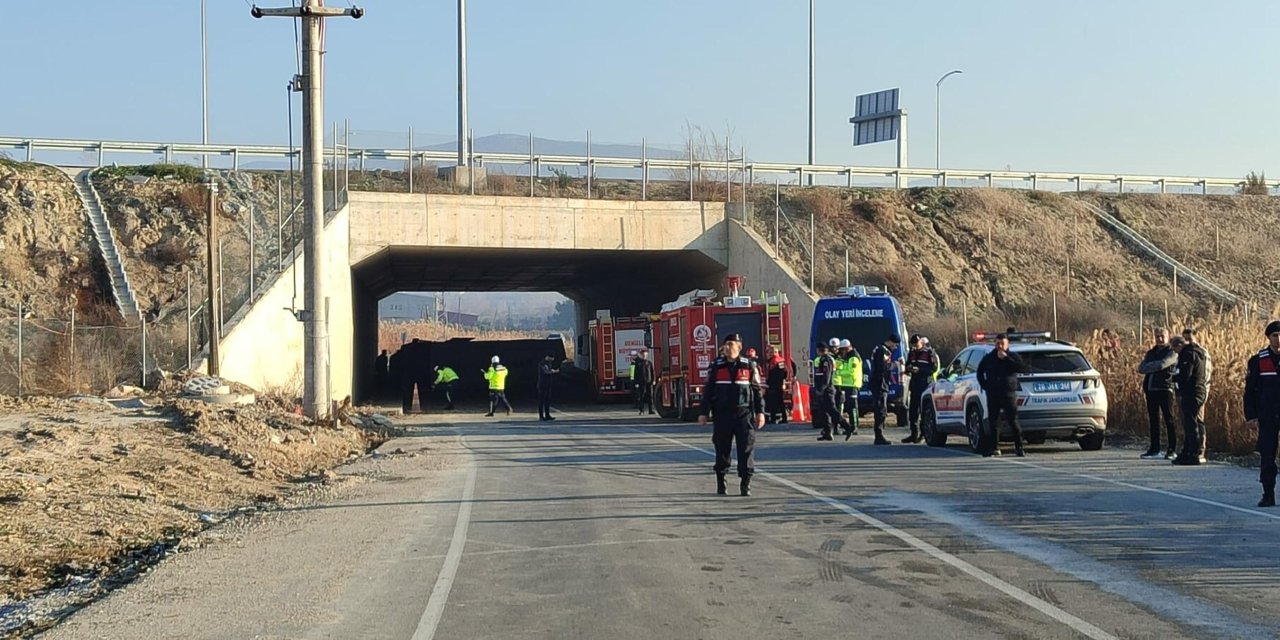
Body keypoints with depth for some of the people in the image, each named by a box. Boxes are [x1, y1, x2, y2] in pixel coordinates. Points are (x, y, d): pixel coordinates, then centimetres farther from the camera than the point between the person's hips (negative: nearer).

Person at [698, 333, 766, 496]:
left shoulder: (748, 366, 4)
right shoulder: (716, 367, 5)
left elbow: (756, 390, 7)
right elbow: (708, 391, 7)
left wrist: (760, 411, 2)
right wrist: (703, 413, 4)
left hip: (744, 413, -1)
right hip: (722, 414, 1)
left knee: (746, 448, -6)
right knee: (722, 449, 5)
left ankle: (745, 483, 0)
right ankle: (720, 483, 17)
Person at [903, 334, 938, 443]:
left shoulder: (929, 352, -4)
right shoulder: (911, 353, 15)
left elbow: (934, 368, -10)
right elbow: (907, 366, 23)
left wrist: (919, 370, -18)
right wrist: (909, 368, -2)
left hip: (926, 385, -6)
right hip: (914, 385, 6)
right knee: (912, 410, 6)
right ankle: (914, 434, 13)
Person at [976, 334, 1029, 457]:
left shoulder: (1012, 357, 4)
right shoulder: (988, 358, 11)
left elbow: (1024, 369, -12)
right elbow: (980, 373, 25)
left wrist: (1006, 358, -15)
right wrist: (985, 386, 9)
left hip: (1009, 395, -3)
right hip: (993, 396, 3)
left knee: (1013, 421, -7)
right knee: (993, 422, 2)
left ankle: (1019, 448, -4)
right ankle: (994, 448, 8)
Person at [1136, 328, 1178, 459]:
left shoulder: (1172, 353, 0)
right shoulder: (1151, 352, 19)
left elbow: (1162, 364, -17)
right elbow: (1141, 368, 8)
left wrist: (1148, 367, -3)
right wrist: (1154, 367, -10)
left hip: (1164, 389, -6)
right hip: (1151, 389, 6)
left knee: (1169, 420, -4)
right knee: (1153, 420, 9)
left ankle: (1173, 450, -2)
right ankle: (1154, 449, 14)